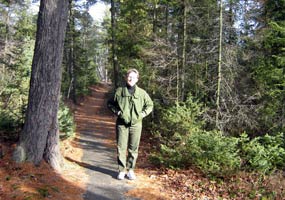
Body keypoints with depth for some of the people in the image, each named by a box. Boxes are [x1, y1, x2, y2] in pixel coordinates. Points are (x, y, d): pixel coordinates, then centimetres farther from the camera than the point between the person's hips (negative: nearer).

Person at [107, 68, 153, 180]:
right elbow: (110, 103, 12)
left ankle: (130, 170, 19)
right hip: (122, 124, 0)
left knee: (133, 149, 7)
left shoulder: (142, 93, 1)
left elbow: (150, 105, 12)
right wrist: (116, 111, -2)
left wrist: (142, 114, -1)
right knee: (121, 148, 1)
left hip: (136, 124, 1)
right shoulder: (119, 91, 1)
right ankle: (122, 170, 13)